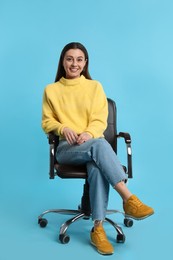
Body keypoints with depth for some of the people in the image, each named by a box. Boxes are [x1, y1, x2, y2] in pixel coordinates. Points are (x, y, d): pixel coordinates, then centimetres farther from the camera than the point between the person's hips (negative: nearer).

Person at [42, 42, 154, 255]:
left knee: (97, 167, -37)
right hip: (67, 147, -1)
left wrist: (89, 133, -17)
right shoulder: (51, 90, 12)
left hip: (93, 143, 1)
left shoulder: (95, 86, 13)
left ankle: (98, 229, -36)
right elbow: (47, 122, 11)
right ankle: (129, 199, -39)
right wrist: (63, 128, -11)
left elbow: (100, 120, 4)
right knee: (99, 145, -37)